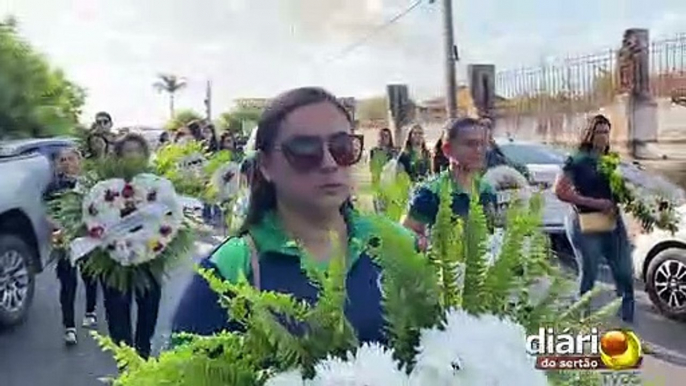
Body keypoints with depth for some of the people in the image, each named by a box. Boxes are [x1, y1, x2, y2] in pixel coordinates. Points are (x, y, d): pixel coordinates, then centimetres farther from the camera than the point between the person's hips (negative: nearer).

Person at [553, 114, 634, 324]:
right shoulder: (577, 160, -6)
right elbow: (560, 191, -15)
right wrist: (593, 202, -18)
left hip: (612, 222, 7)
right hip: (586, 224, -6)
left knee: (625, 274, 9)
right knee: (589, 275, 0)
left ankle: (627, 321, 23)